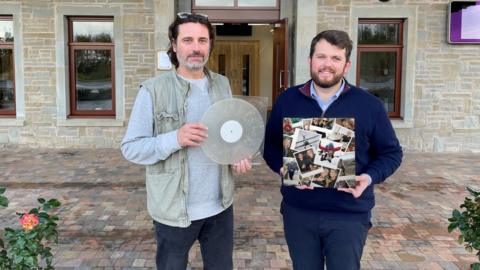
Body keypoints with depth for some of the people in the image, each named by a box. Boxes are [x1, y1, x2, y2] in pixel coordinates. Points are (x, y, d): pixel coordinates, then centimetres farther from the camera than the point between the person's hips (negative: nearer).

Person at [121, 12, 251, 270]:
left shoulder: (222, 85, 4)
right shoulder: (153, 90, -12)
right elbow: (130, 148, -12)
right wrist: (175, 139, -28)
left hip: (220, 207, 4)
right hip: (174, 210, -4)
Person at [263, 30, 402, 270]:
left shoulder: (369, 105, -2)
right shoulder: (287, 100, 3)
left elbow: (391, 153, 4)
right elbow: (270, 146, 9)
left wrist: (370, 177, -15)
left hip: (349, 216, -1)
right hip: (298, 212, 2)